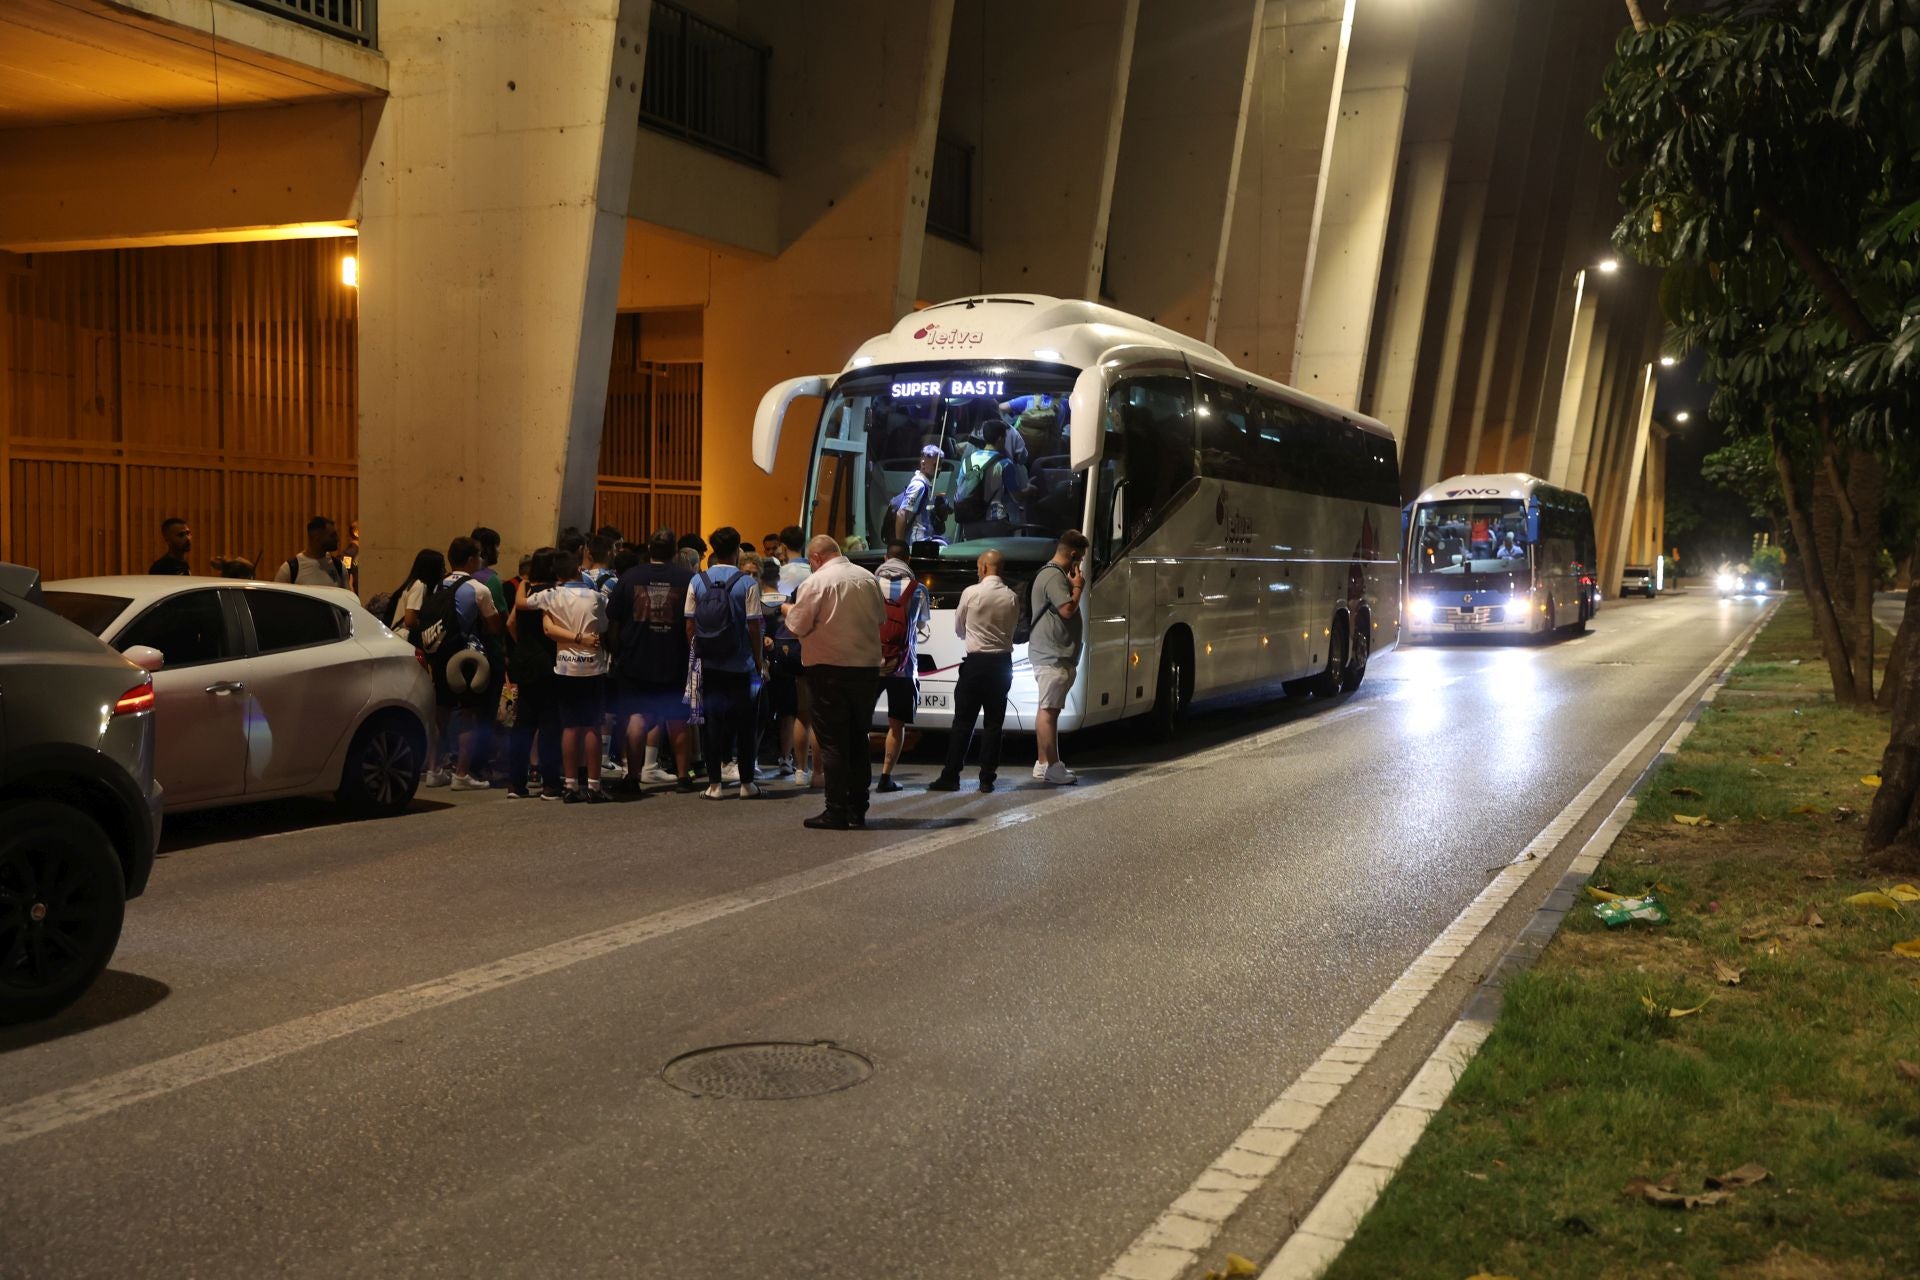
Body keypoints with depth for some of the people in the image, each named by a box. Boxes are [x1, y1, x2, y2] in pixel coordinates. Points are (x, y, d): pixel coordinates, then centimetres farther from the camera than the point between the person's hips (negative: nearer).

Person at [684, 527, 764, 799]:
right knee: (743, 721, 7)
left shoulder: (697, 581, 1)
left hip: (708, 664, 2)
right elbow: (753, 626, -8)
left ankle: (714, 783, 7)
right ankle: (746, 782, 10)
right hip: (740, 664, -2)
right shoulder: (747, 583, -8)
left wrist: (696, 652, 12)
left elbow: (689, 624, 1)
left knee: (711, 719, 6)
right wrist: (759, 659, 1)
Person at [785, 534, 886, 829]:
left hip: (830, 668, -5)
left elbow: (799, 626, -7)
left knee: (832, 741, 0)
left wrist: (789, 610, 14)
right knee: (859, 739, 13)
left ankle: (836, 811, -2)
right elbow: (881, 616, 15)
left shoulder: (816, 582, -9)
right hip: (867, 666, 5)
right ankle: (857, 809, 16)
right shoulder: (867, 578, 6)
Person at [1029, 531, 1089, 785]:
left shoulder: (1053, 574, 21)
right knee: (1049, 709, -10)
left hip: (1051, 654, 11)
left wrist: (1074, 585, 13)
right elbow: (1067, 609, -21)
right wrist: (1078, 587, -8)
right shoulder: (1054, 576, -15)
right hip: (1052, 654, -11)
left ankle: (1045, 763, 17)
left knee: (1048, 709, 12)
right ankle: (1050, 765, -10)